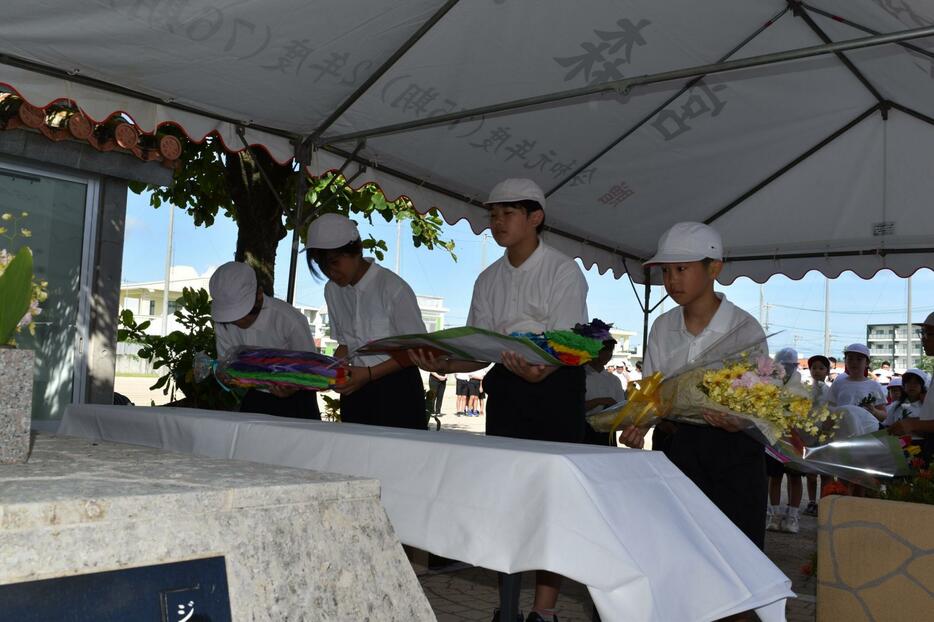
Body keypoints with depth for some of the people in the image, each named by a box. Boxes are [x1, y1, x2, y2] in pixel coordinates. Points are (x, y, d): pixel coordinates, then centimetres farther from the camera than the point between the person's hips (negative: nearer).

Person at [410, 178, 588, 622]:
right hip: (506, 389, 6)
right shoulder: (489, 280, 10)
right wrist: (446, 365, -12)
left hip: (554, 386, -5)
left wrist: (538, 372, -37)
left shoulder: (563, 271, -7)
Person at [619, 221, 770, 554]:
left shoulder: (744, 328, -8)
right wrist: (638, 425, -9)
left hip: (732, 448, -3)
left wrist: (737, 423, -29)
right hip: (677, 444, 3)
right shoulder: (663, 327, 5)